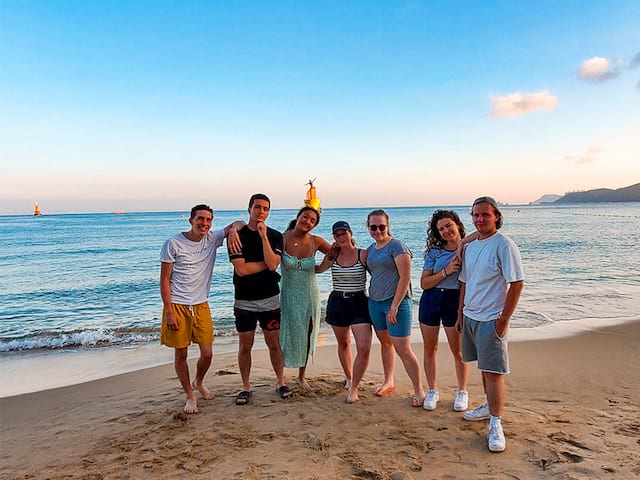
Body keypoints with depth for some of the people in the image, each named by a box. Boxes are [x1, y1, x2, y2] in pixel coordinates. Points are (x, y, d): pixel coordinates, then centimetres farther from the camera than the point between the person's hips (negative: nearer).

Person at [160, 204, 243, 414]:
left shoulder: (212, 239, 1)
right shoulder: (173, 243, -9)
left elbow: (239, 223, 6)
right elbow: (164, 279, -7)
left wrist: (233, 230, -19)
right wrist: (169, 312, -12)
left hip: (201, 305, 4)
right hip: (177, 306, -3)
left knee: (207, 353, 6)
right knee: (181, 354, 7)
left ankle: (199, 383, 37)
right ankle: (189, 395, 27)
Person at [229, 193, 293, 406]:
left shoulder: (275, 236, 0)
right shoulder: (237, 235, -4)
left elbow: (272, 264, -16)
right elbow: (241, 269, -14)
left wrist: (264, 236, -19)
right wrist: (267, 263, -8)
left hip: (270, 299, 1)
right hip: (244, 301, -1)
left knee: (274, 343, 9)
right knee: (245, 346, 8)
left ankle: (281, 382, 25)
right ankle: (246, 387, 22)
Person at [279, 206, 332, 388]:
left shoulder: (316, 242, -5)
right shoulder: (282, 239, -13)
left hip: (310, 296, 3)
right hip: (288, 296, -2)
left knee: (306, 337, 14)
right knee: (287, 336, 3)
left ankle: (302, 376, 35)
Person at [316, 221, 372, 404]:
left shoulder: (363, 254, -8)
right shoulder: (332, 255, 1)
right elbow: (318, 269, 20)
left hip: (359, 303, -3)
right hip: (337, 303, 3)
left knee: (364, 348, -14)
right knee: (343, 343, 19)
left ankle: (354, 387, 3)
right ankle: (348, 377, 42)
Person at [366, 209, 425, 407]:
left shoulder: (397, 247, -12)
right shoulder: (370, 249, 11)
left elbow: (405, 278, -16)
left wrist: (394, 306, -18)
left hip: (395, 302, -7)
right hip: (375, 302, 7)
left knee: (403, 349, -6)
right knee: (385, 342, 18)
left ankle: (419, 391, 7)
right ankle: (389, 382, 33)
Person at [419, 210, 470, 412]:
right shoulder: (434, 251, 1)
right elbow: (424, 283, -3)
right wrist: (446, 271, -14)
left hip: (455, 301, -2)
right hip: (430, 300, 3)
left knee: (458, 351, 6)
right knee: (429, 348, 10)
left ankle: (462, 392, 26)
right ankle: (432, 390, 27)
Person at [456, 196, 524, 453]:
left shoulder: (504, 245, -12)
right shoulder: (470, 246, 10)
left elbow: (517, 283, -15)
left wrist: (504, 319, -16)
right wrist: (460, 314, 15)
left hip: (491, 319, -7)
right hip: (470, 316, 7)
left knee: (493, 371, -4)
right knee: (485, 367, 18)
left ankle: (495, 425, 5)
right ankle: (489, 406, 34)